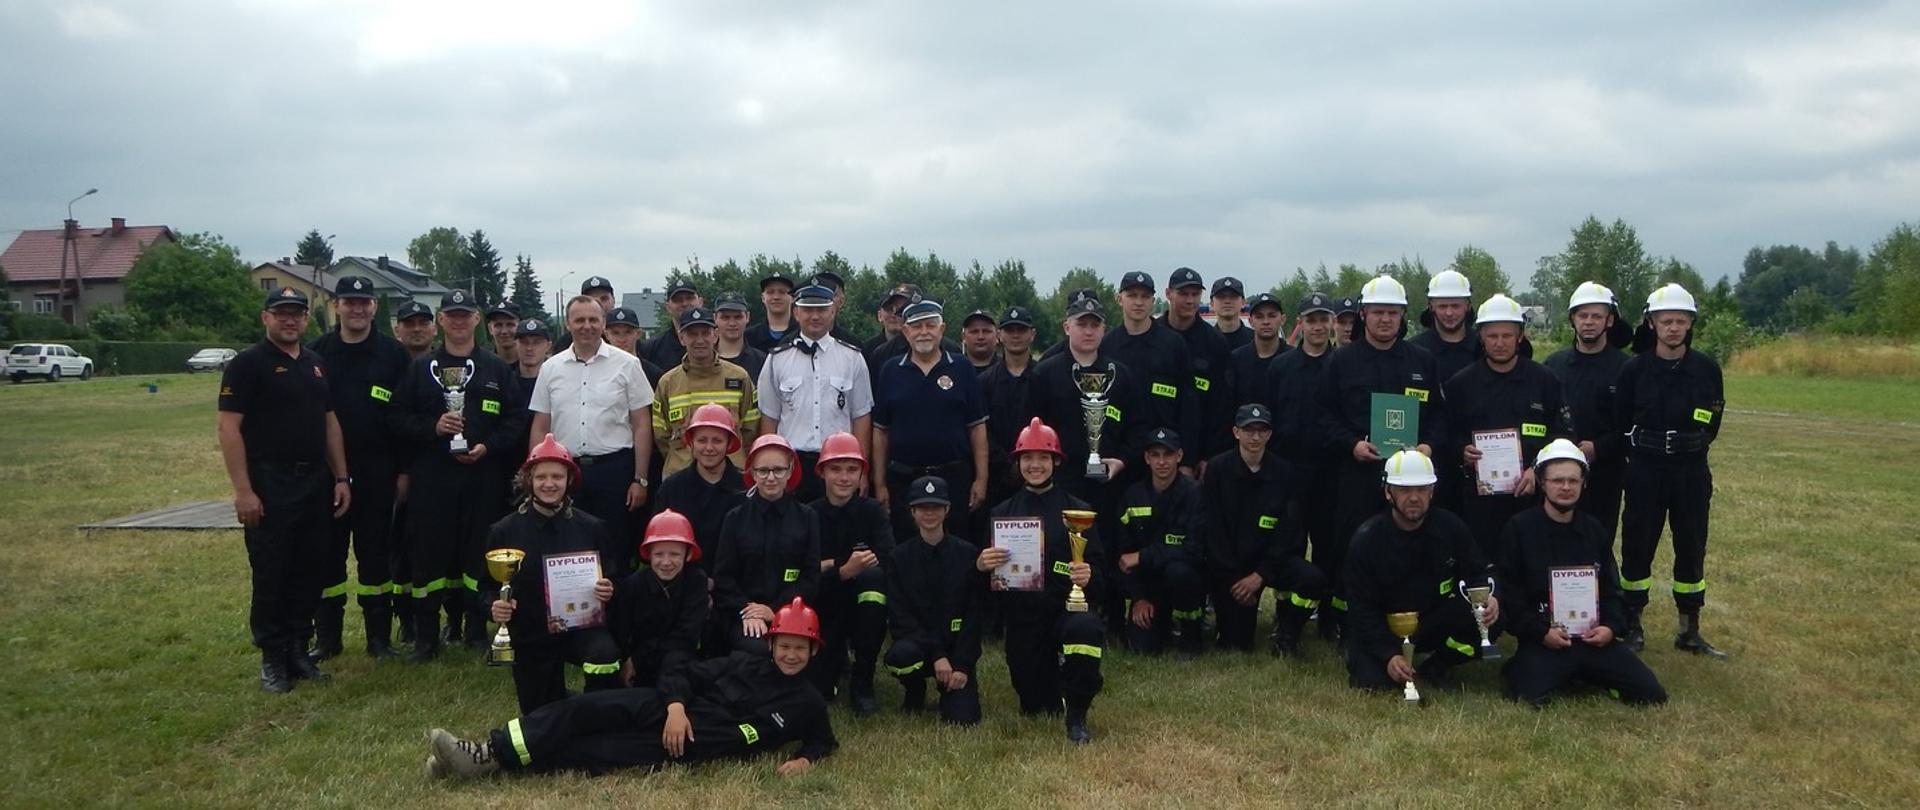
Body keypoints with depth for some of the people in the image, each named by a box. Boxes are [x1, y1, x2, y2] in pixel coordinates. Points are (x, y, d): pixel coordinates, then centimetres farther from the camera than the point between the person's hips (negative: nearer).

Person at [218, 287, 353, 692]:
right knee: (271, 575, 0)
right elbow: (229, 427, -11)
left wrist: (341, 478, 10)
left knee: (310, 572, 9)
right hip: (269, 487, -6)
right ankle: (272, 658, 11)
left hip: (315, 484, 6)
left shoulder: (317, 365, 14)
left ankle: (298, 650, 20)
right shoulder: (247, 364, -6)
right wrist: (243, 490, -17)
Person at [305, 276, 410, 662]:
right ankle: (326, 637, 18)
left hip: (377, 472, -1)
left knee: (377, 555, 6)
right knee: (327, 555, 7)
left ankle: (379, 637, 15)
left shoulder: (393, 354, 1)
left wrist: (403, 469, -2)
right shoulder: (316, 353, 3)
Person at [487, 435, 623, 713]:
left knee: (605, 656, -34)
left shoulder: (592, 529, -1)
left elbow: (613, 580, 7)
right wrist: (495, 606, -18)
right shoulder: (504, 531, -2)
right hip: (531, 639, 1)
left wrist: (609, 592, -16)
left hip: (583, 629, -1)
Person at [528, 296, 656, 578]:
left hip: (614, 469, -2)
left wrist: (640, 479, -4)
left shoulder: (626, 364, 1)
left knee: (616, 551, 3)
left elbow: (642, 425, 0)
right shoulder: (551, 368, 9)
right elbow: (540, 428, 11)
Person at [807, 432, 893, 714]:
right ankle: (837, 656, 27)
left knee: (872, 576, -33)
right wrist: (844, 571, -34)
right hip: (823, 609, 1)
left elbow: (889, 561, -23)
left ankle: (862, 683, -18)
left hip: (864, 606, -1)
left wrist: (831, 566, -24)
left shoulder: (872, 511, -6)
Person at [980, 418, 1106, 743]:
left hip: (1066, 607, -2)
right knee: (1034, 706, 5)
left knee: (1086, 629, -38)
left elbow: (1099, 568, -2)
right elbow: (984, 565, 6)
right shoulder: (1002, 513, 10)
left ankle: (1076, 716, -16)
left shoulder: (1078, 511, 4)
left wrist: (1088, 577, -24)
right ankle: (1053, 667, 41)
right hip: (1021, 618, 3)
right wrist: (980, 565, -17)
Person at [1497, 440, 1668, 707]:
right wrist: (1542, 632, -14)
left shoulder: (1595, 531, 14)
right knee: (1532, 696, -29)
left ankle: (1584, 673, 15)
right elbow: (1510, 594, -5)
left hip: (1593, 637, 5)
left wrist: (1611, 627, -2)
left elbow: (1612, 589, 17)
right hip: (1544, 639, -5)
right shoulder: (1518, 529, -2)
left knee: (1652, 694, -9)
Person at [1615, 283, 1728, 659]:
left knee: (1692, 549, 9)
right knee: (1637, 546, 3)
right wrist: (1644, 448, 3)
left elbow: (1713, 422, 9)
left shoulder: (1706, 368, -2)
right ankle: (1632, 625, 16)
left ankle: (1689, 631, 20)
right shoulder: (1634, 369, -6)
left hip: (1692, 472, 2)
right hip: (1645, 471, -2)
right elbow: (1620, 421, 2)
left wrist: (1690, 447, 6)